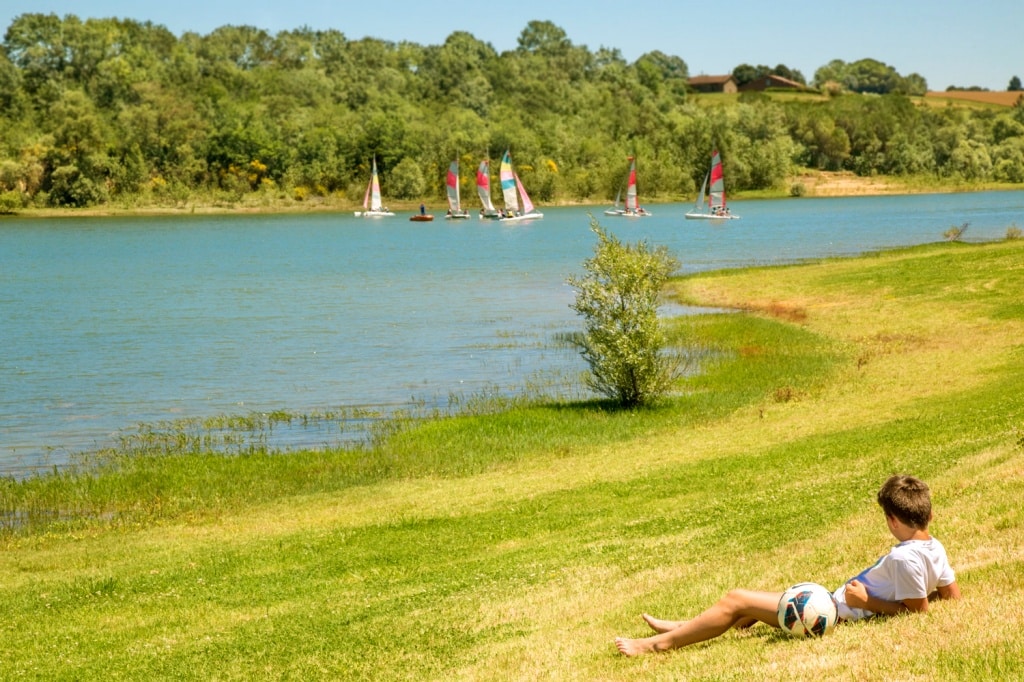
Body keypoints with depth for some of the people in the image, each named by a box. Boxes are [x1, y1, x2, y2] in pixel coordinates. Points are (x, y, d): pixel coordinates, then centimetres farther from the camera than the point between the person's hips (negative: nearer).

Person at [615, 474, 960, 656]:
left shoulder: (905, 558, -27)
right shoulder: (935, 548, -1)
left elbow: (916, 610, -26)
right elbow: (953, 594, 8)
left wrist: (867, 602, -22)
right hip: (834, 605, 10)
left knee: (736, 600, -4)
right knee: (756, 600, 24)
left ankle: (658, 644, 6)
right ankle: (685, 628, 35)